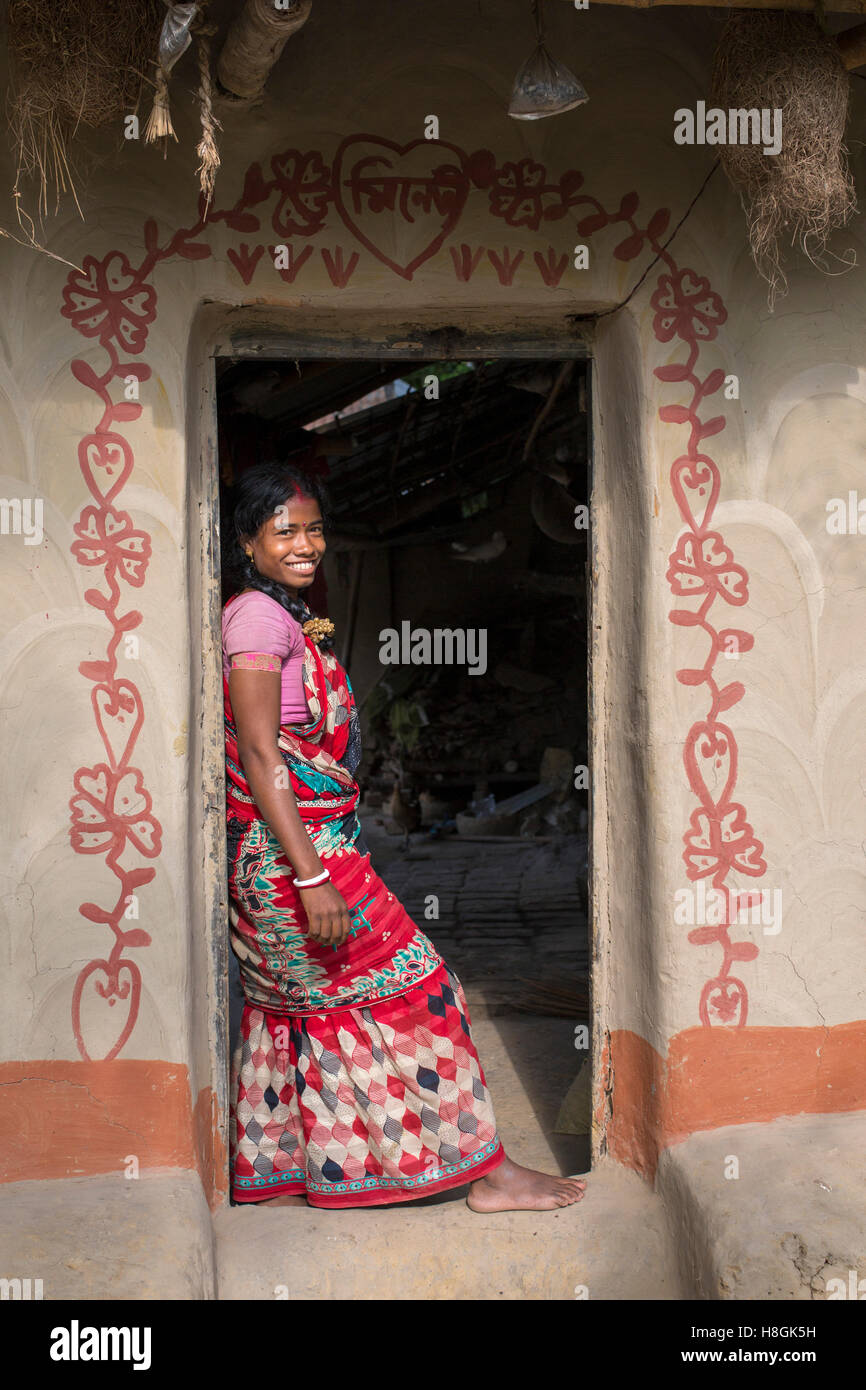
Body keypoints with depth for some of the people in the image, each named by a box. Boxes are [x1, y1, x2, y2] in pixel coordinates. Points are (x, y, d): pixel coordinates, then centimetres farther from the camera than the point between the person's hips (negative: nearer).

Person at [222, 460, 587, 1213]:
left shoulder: (287, 613, 13)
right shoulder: (258, 617, -17)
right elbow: (259, 755, -23)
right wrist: (312, 877, -26)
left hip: (312, 844, 10)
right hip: (294, 851, -10)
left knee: (299, 1003, 17)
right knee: (412, 988, -2)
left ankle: (273, 1172, 29)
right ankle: (485, 1170, 9)